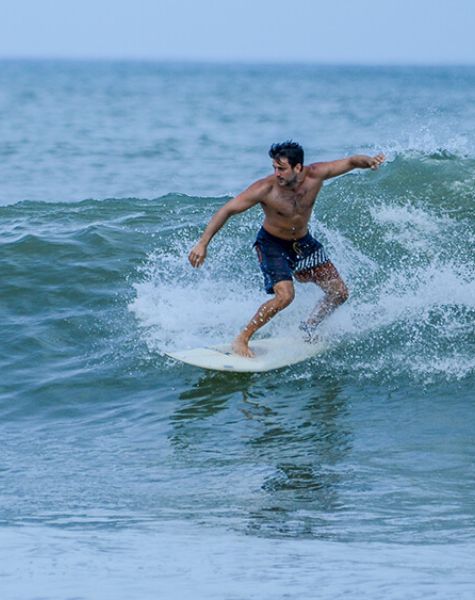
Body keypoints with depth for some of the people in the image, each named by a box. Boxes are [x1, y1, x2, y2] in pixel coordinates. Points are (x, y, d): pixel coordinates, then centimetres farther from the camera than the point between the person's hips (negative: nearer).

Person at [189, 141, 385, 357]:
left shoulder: (315, 175, -21)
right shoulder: (265, 189, -30)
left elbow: (350, 162, -10)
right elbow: (227, 210, -25)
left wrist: (369, 161, -33)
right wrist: (203, 243, -30)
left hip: (303, 242, 5)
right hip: (272, 244, -5)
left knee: (339, 292, 6)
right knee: (284, 295, -27)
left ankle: (309, 328, 30)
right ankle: (241, 340, -15)